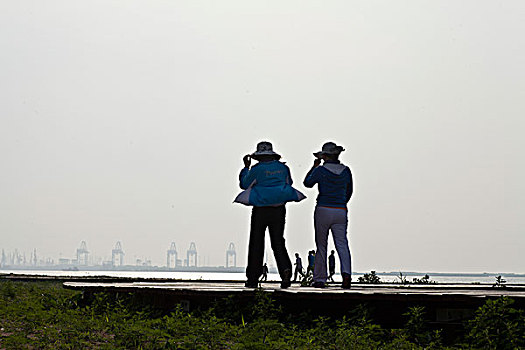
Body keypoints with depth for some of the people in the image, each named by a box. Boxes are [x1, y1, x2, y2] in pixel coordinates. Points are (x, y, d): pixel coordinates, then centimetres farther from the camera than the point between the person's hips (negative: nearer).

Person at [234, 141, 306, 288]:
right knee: (278, 242, 8)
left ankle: (252, 278, 8)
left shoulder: (257, 169, -9)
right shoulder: (283, 168, 4)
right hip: (279, 209, 3)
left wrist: (246, 167, 15)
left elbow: (244, 184, 4)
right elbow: (289, 183, 19)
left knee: (256, 243, 5)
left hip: (261, 209, -3)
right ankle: (285, 268, -17)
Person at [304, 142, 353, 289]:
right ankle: (346, 272, -26)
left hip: (323, 210, -2)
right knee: (342, 244, -2)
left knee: (321, 246, 7)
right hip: (341, 211, 2)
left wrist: (315, 166, 18)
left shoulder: (320, 170, -8)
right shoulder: (346, 171, 4)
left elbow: (307, 183, 9)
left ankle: (319, 279, 10)